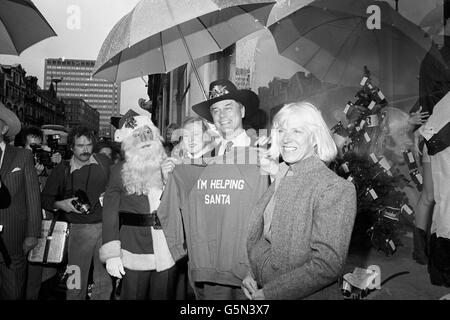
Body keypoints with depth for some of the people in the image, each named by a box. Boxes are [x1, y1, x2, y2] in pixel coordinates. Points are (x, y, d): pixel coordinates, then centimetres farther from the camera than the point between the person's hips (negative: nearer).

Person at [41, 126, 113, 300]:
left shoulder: (104, 162, 3)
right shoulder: (62, 169, 0)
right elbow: (45, 199, 8)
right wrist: (60, 204, -11)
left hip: (106, 226, 1)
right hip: (79, 229, -1)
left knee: (105, 280, 9)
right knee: (77, 282, 3)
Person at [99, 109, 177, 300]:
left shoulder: (170, 168, 7)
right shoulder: (120, 171, 0)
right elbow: (110, 214, -4)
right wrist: (112, 254, -11)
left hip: (168, 255, 2)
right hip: (134, 255, -2)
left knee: (164, 296, 12)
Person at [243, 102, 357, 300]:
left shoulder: (336, 189, -18)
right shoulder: (277, 180, 1)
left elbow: (327, 265, -22)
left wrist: (268, 293, -19)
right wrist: (250, 274, -6)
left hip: (303, 295, -5)